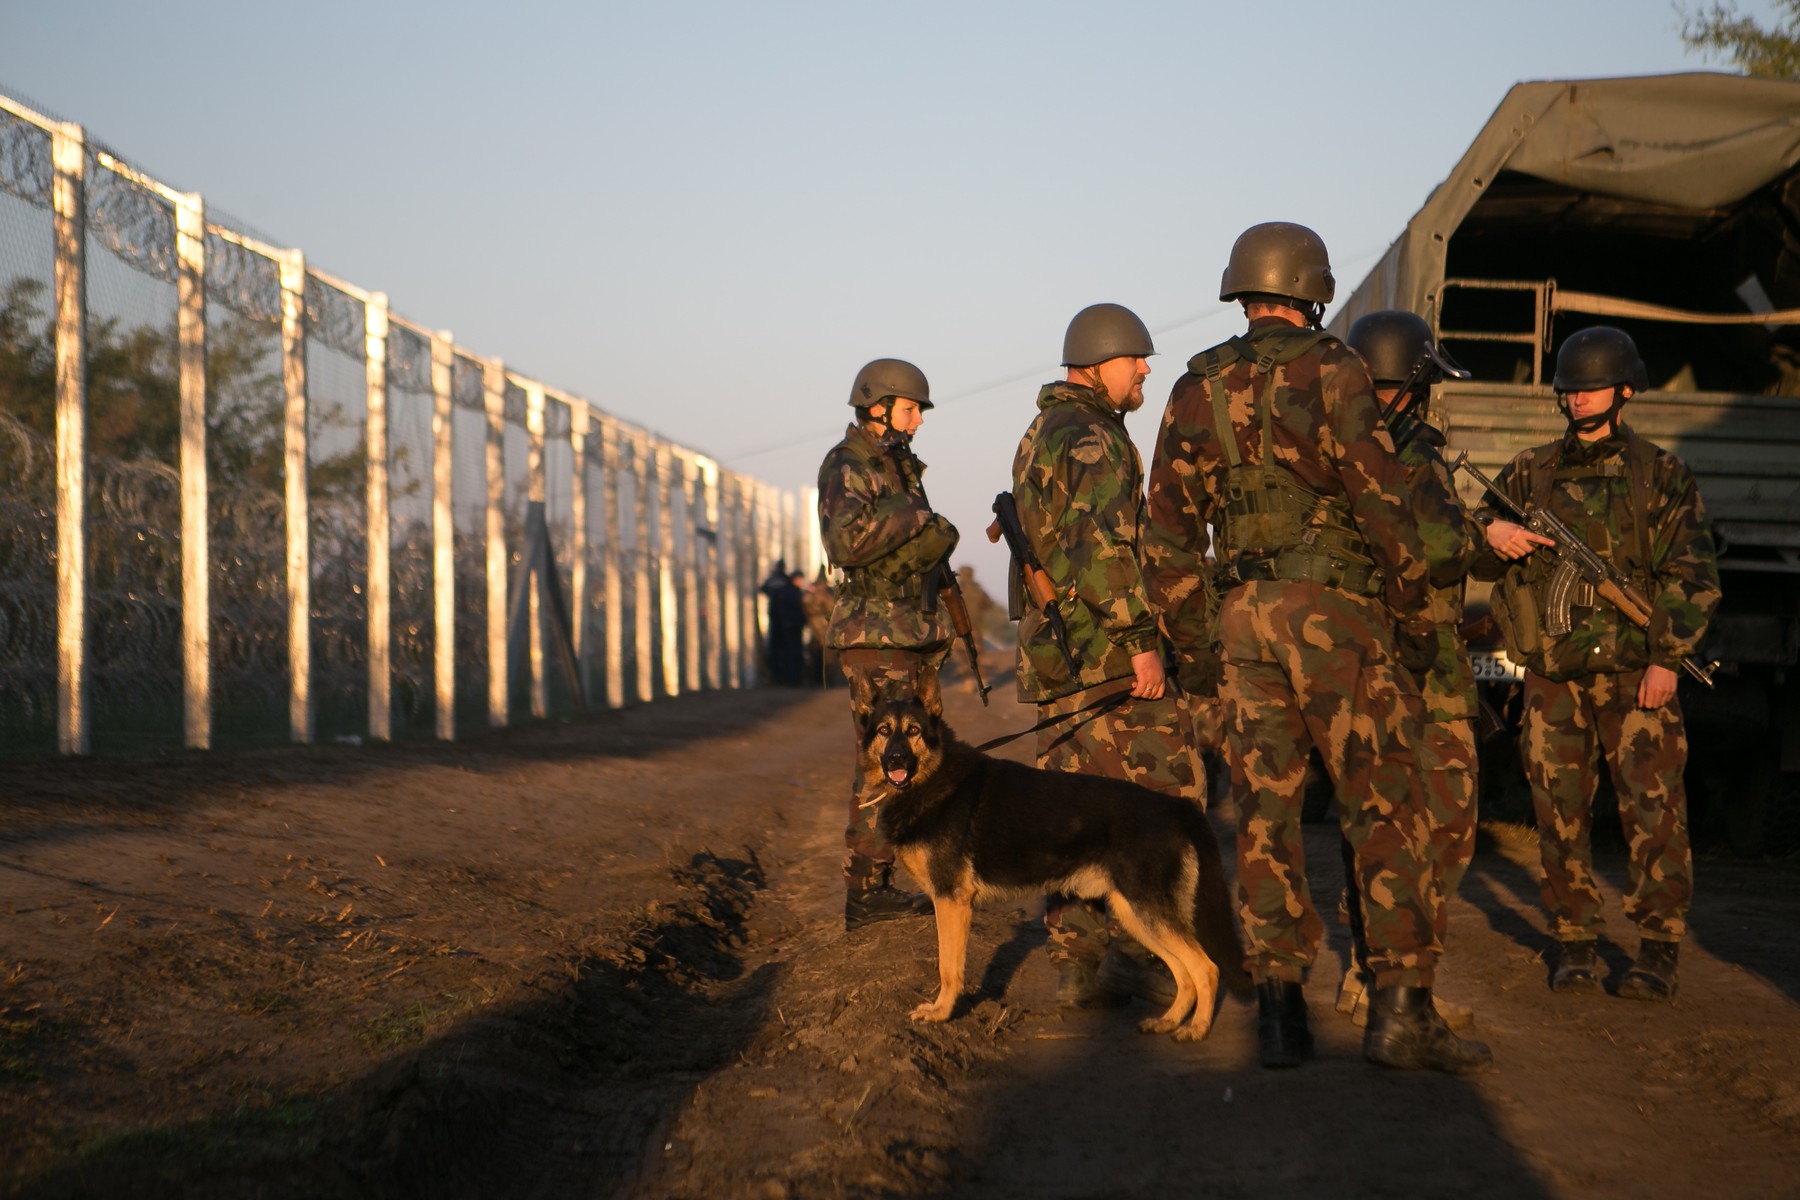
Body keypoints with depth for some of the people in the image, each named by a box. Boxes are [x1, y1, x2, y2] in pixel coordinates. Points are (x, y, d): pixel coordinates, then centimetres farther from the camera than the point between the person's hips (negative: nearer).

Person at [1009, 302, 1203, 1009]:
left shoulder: (1038, 438, 19)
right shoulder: (1094, 441, -13)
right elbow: (1101, 546, -26)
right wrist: (1141, 639, -24)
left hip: (1050, 652, 9)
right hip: (1107, 650, -9)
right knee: (1163, 800, -2)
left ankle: (1076, 967, 9)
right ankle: (1148, 955, -2)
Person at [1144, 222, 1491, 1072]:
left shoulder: (1194, 391, 10)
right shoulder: (1328, 371, -5)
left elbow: (1168, 536, 12)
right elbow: (1383, 501, -10)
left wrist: (1190, 644, 19)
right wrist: (1415, 617, -1)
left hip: (1244, 616, 5)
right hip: (1335, 610, -5)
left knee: (1265, 812, 8)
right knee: (1384, 808, -1)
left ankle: (1277, 1010, 6)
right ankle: (1400, 1010, -6)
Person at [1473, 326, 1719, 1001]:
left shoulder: (1662, 476, 7)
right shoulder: (1529, 475, 14)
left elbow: (1692, 575, 2)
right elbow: (1472, 557, 13)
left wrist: (1667, 658, -9)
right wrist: (1490, 533, -11)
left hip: (1635, 672, -2)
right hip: (1553, 673, 2)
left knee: (1654, 811, -7)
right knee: (1560, 812, 2)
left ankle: (1657, 953, -1)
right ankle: (1574, 944, 13)